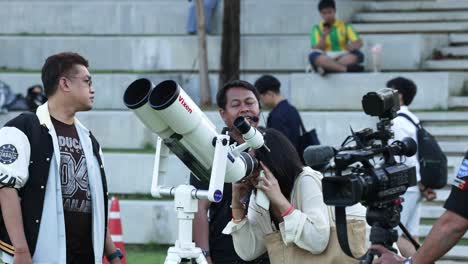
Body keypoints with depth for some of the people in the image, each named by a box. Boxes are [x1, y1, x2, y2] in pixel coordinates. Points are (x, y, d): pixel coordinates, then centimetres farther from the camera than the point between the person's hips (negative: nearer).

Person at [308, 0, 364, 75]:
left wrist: (353, 46, -20)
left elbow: (359, 43, 3)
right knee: (313, 56, -34)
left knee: (358, 55, -30)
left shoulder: (345, 26, 13)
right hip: (326, 58, -1)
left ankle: (326, 69, -40)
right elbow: (316, 50, 1)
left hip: (344, 57, 1)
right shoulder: (317, 29, 10)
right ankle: (347, 68, -45)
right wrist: (323, 37, -14)